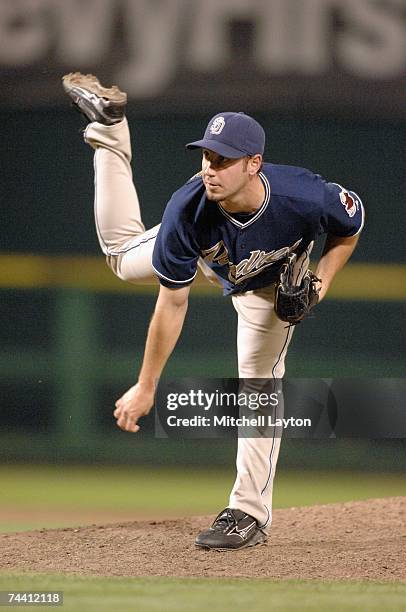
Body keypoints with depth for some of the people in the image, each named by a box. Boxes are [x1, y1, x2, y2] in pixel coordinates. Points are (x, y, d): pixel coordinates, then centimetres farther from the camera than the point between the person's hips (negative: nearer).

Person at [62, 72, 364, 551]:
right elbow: (172, 304, -31)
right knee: (123, 257, 18)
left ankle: (249, 513, 4)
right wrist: (145, 387, -27)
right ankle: (109, 124, 26)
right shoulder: (186, 211, -42)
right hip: (207, 254, 1)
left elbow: (349, 228, -18)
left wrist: (321, 282, -31)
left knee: (259, 383, -6)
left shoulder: (305, 197, -45)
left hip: (273, 282, -1)